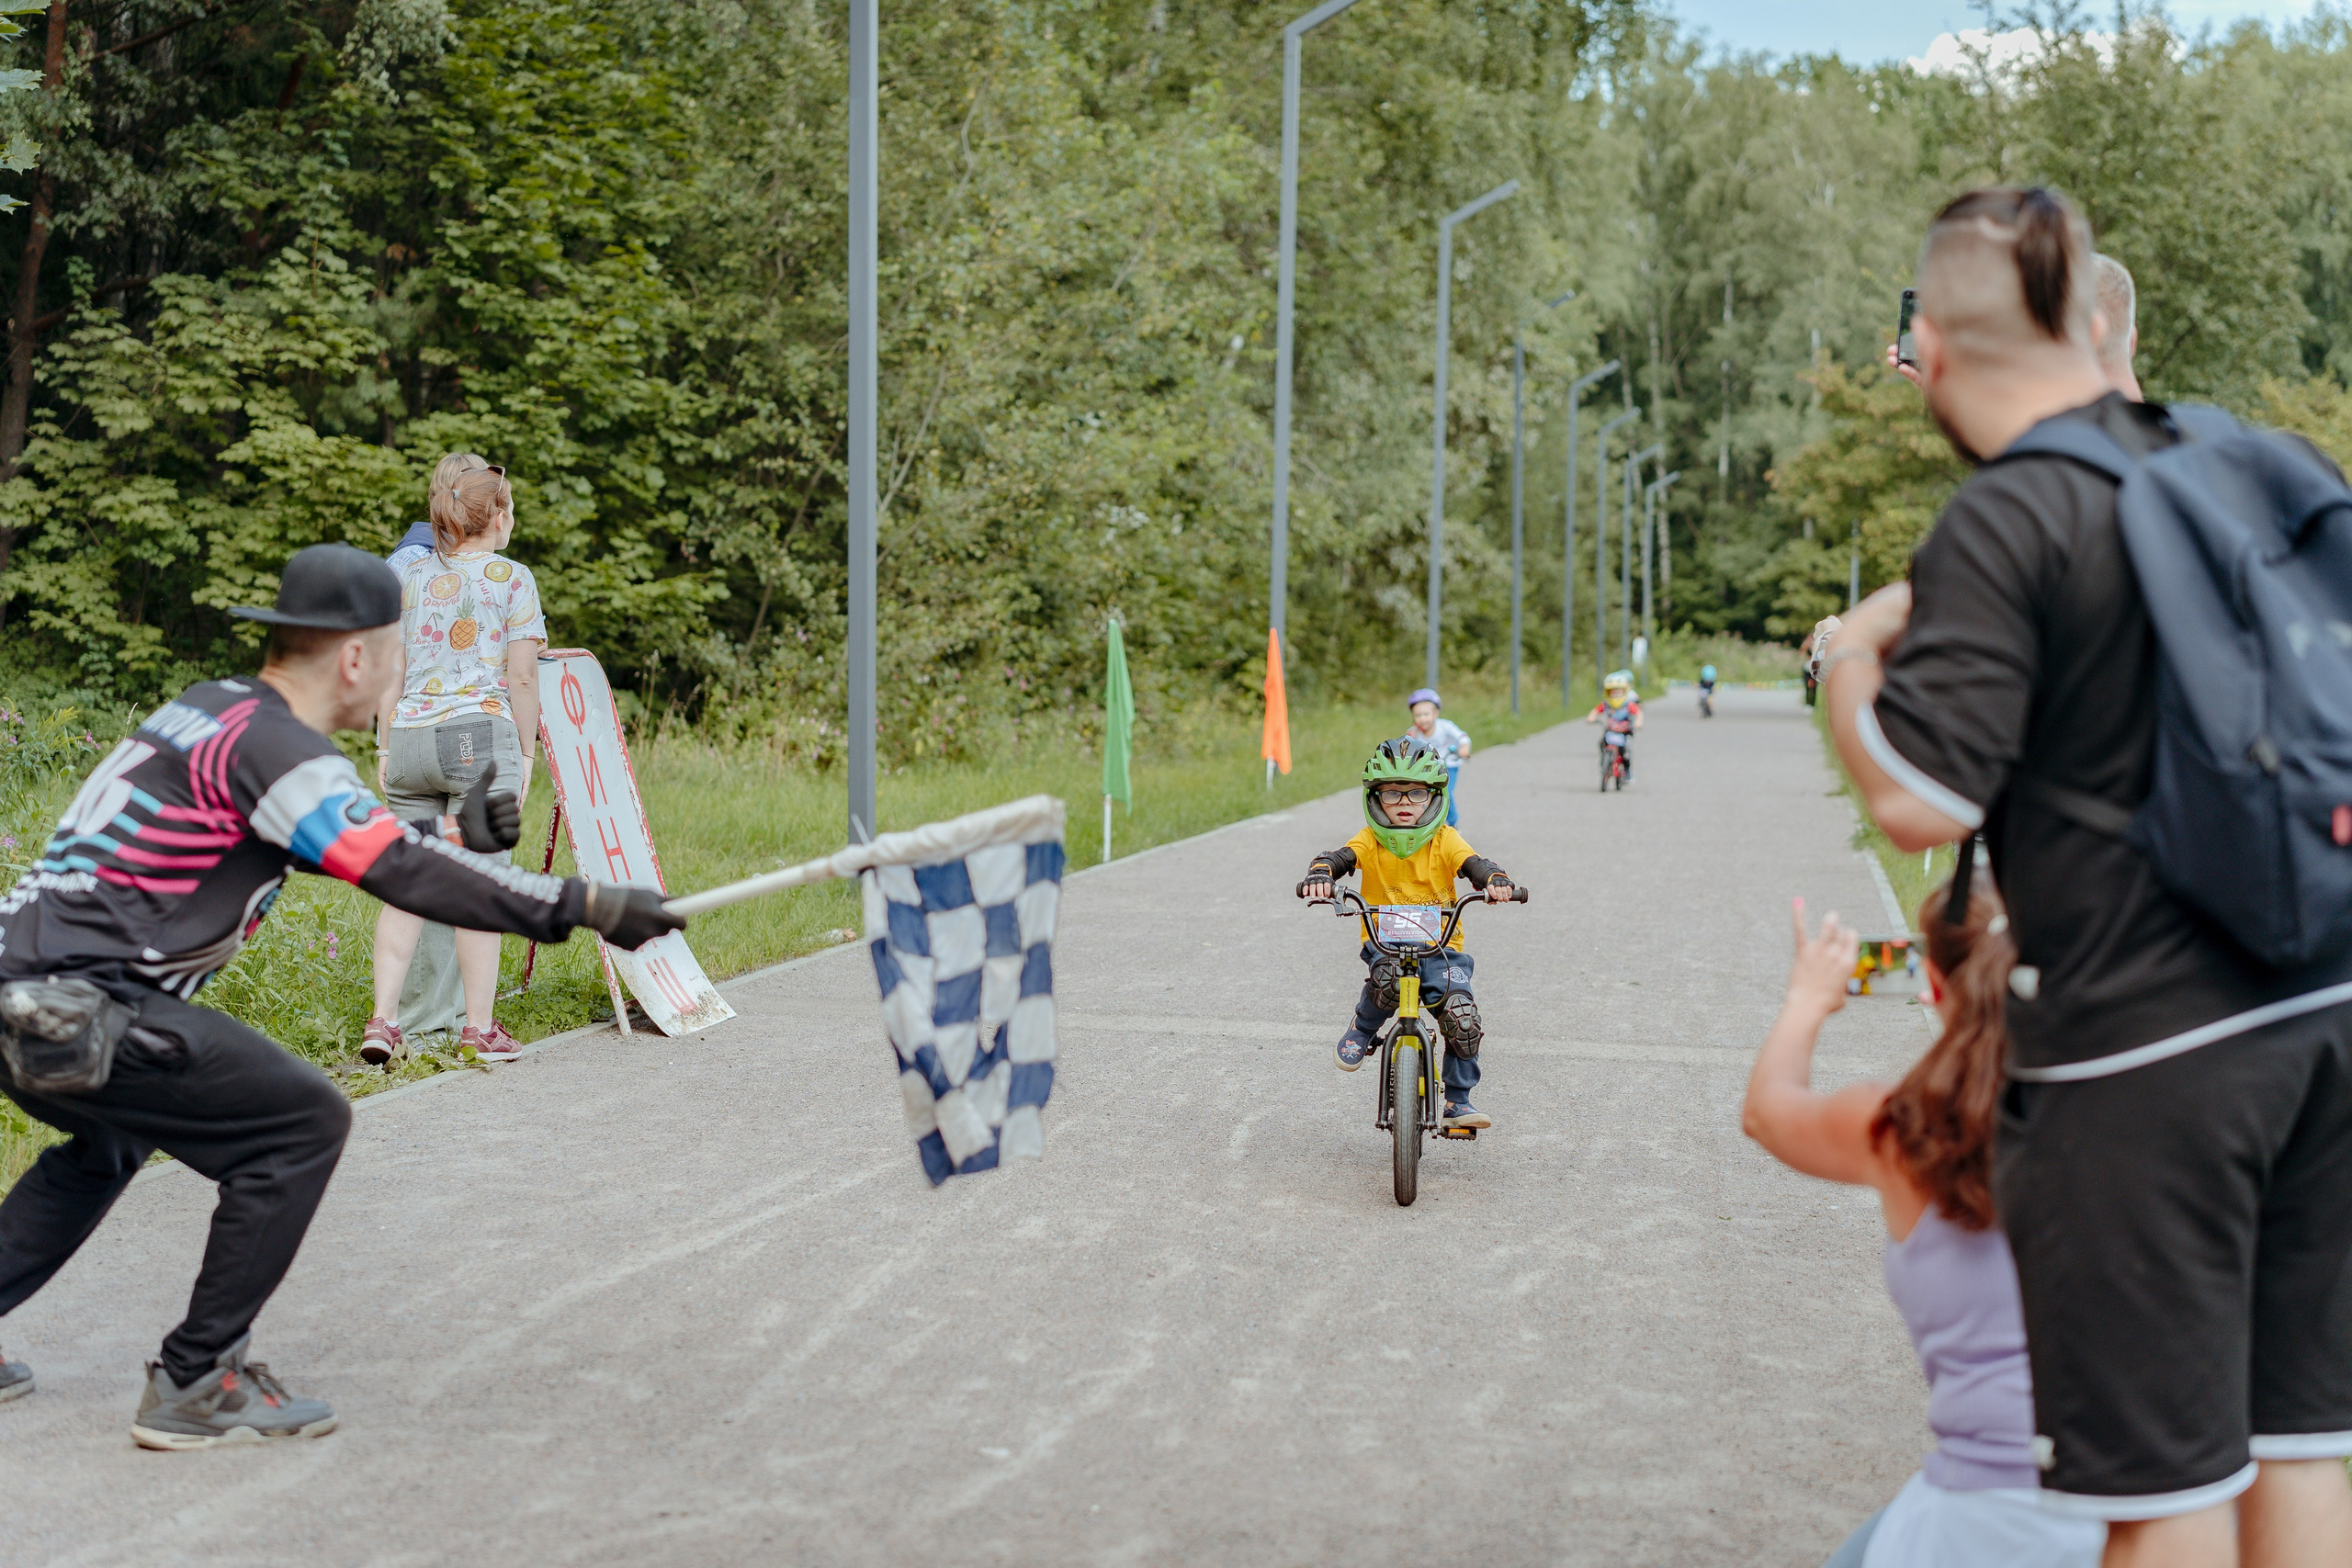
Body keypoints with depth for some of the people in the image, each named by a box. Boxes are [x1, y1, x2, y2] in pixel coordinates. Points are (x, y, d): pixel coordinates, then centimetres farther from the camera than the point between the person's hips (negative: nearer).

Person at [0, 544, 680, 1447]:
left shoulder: (212, 710, 15)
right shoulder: (271, 744, -14)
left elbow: (345, 842, 25)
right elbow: (402, 874, -21)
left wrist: (448, 833, 21)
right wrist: (584, 905, -20)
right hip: (74, 1008, -10)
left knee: (112, 1139, 34)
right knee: (301, 1123, -6)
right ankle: (195, 1386, 0)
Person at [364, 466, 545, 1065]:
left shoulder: (411, 576, 14)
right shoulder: (513, 577, 2)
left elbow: (389, 673, 12)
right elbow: (521, 677, -2)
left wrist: (388, 747, 16)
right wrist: (525, 752, 5)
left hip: (410, 739, 4)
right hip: (482, 735, -4)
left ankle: (383, 1021, 3)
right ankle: (480, 1028, 3)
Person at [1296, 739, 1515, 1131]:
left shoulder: (1444, 841, 0)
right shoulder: (1370, 841, -1)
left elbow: (1475, 865, -14)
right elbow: (1334, 858, -14)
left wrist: (1495, 882, -37)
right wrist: (1319, 877, -38)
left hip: (1440, 947, 1)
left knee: (1463, 1017, -18)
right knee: (1388, 977, -35)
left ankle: (1458, 1100, 3)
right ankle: (1361, 1030, -2)